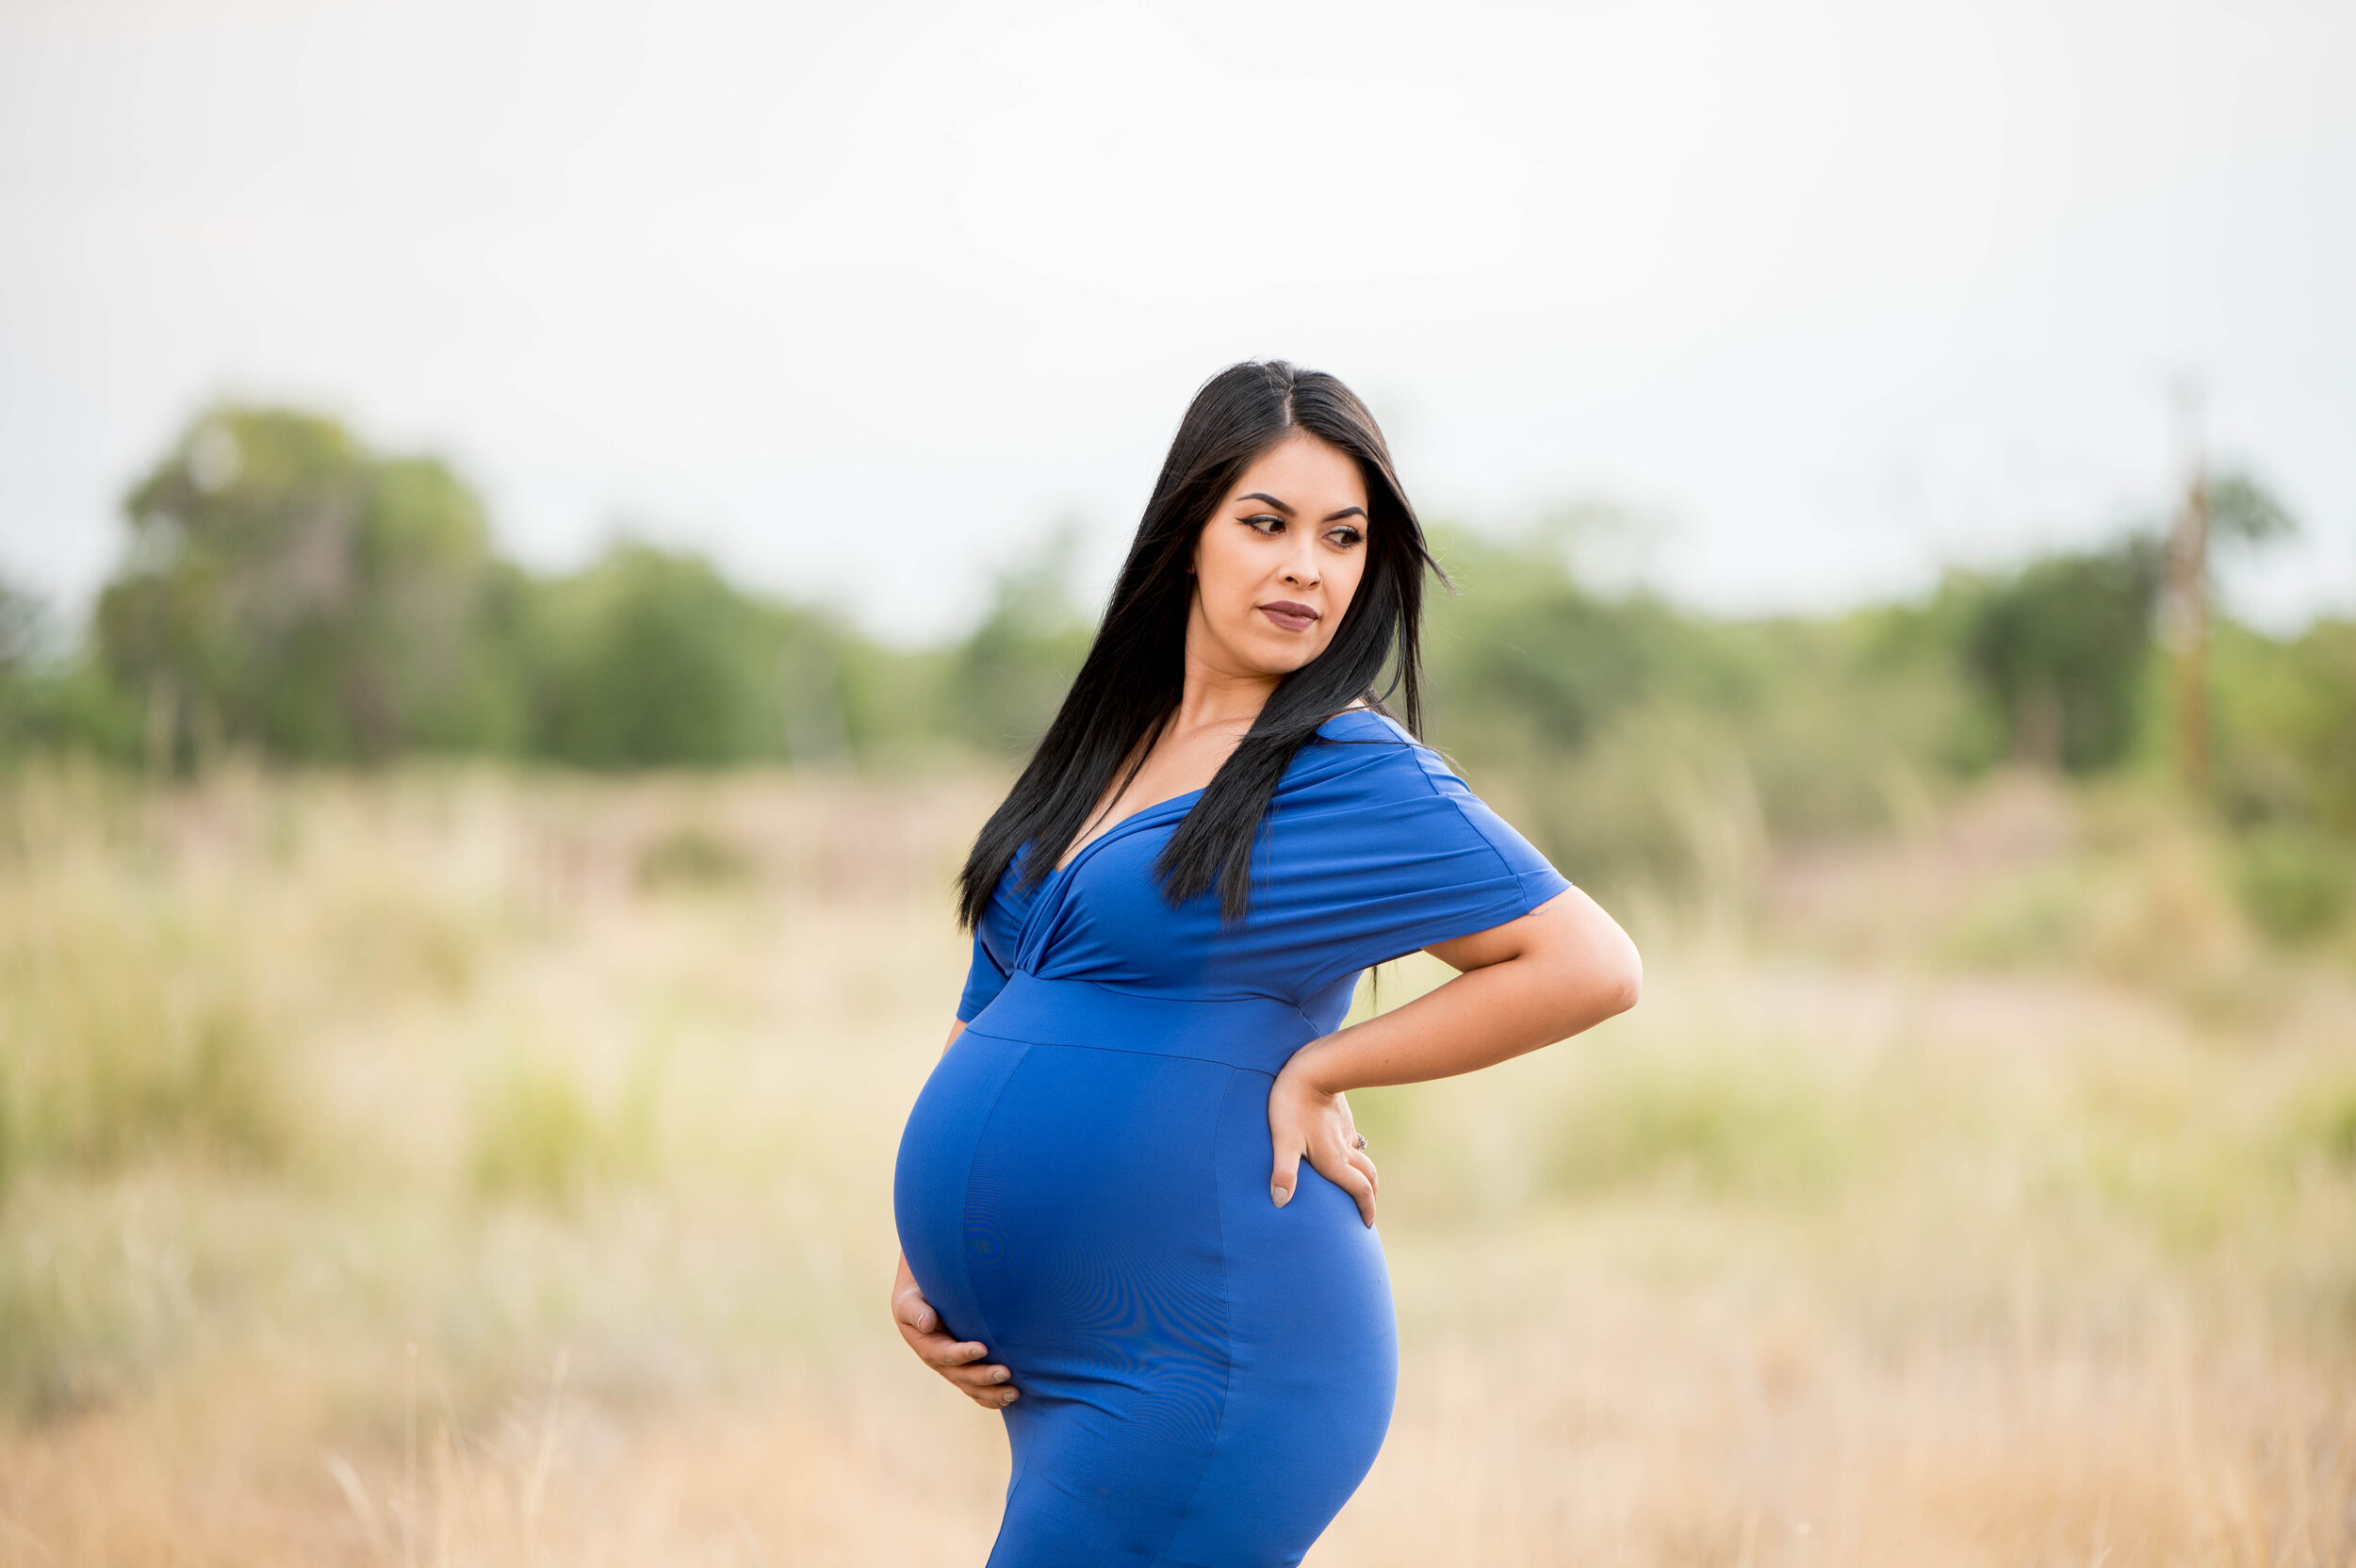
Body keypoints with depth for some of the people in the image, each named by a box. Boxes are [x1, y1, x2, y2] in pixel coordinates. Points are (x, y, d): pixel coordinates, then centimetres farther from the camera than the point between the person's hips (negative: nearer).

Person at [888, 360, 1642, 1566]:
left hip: (1202, 1367, -7)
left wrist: (1317, 1069, -12)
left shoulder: (1353, 776, -9)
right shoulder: (1099, 751, 12)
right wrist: (922, 1263, 10)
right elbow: (991, 1007, 20)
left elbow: (1593, 965, -14)